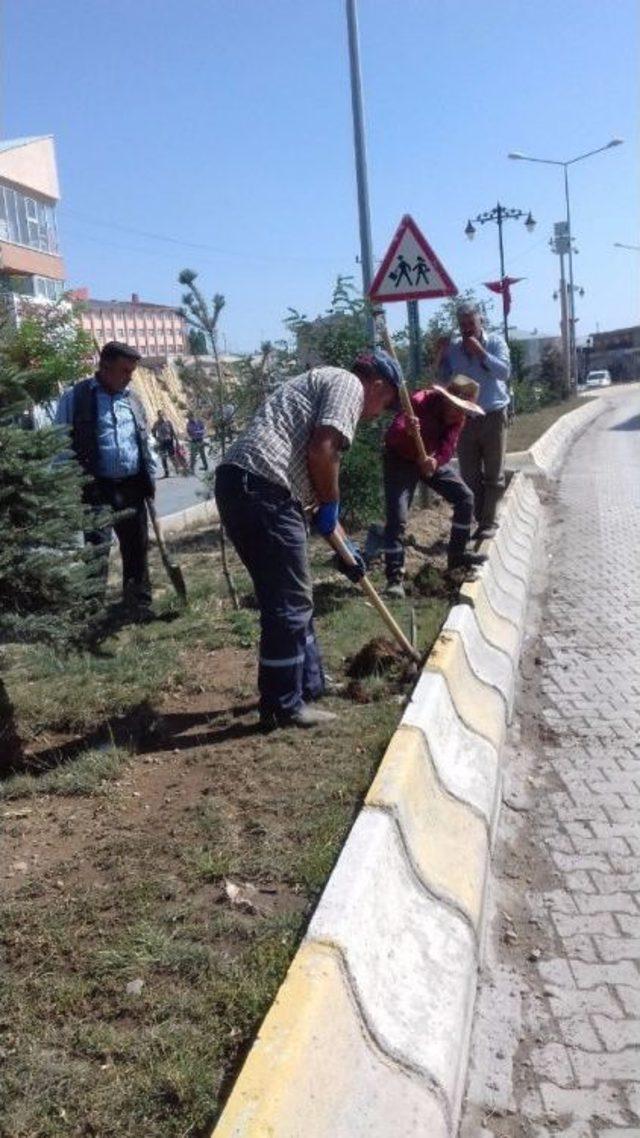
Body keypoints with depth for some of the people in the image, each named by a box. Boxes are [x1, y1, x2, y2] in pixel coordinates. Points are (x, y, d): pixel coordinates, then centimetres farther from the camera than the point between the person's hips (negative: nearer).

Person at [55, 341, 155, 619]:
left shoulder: (132, 399, 13)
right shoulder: (74, 397, -3)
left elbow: (145, 442, 20)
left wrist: (150, 477, 13)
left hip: (132, 487, 5)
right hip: (96, 489, -5)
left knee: (137, 548, 11)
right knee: (97, 552, -10)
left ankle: (140, 604, 25)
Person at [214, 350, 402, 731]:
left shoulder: (324, 384, 31)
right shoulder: (349, 385, 2)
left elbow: (315, 473, 34)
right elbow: (322, 451, -16)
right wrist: (330, 506, 1)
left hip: (241, 484, 10)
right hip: (261, 487, -10)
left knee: (294, 596, 20)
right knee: (288, 602, -1)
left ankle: (309, 684, 32)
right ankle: (283, 706, 8)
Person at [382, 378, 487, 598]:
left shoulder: (458, 416, -10)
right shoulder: (420, 403, -30)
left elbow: (447, 449, -16)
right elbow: (391, 436, -38)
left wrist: (436, 461, -38)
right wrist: (406, 431, -60)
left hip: (432, 460, 7)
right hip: (401, 460, -7)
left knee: (465, 498, 5)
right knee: (397, 518, -17)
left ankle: (456, 555, 20)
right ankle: (394, 578, -11)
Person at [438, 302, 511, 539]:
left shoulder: (495, 342, -3)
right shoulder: (454, 348, 5)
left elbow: (504, 371, -16)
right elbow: (444, 379, 6)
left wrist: (480, 352, -21)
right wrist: (443, 355, -8)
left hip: (493, 416, -3)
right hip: (465, 419, 3)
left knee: (493, 475, 2)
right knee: (469, 475, 6)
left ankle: (489, 522, 10)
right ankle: (480, 519, 17)